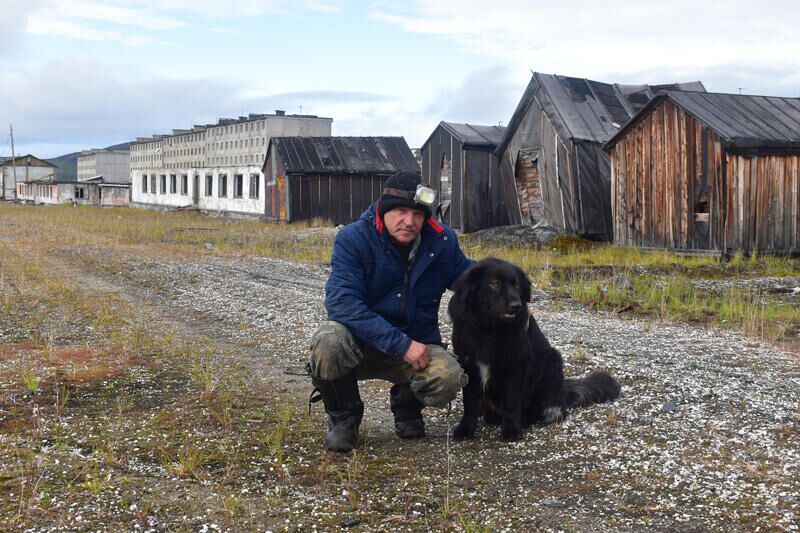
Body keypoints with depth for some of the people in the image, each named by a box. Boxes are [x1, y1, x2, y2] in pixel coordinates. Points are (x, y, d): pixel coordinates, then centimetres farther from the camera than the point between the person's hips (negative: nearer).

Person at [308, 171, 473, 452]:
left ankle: (406, 406, 10)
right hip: (361, 341, -2)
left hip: (417, 345, 2)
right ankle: (343, 418, -4)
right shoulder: (353, 238, -16)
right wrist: (401, 345, -33)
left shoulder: (442, 241, -5)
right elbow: (342, 302, -28)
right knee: (329, 340, -36)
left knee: (449, 379, -29)